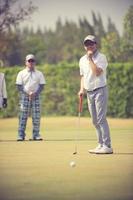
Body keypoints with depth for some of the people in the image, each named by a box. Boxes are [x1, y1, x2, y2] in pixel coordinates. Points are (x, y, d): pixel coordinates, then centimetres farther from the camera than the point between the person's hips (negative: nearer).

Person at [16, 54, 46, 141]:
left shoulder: (39, 73, 10)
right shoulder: (21, 73, 6)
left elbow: (42, 86, 5)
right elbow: (19, 86, 1)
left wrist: (35, 93, -11)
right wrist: (27, 93, -12)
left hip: (36, 96, 1)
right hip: (24, 96, -1)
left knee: (36, 116, -3)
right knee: (23, 116, -5)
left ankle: (36, 135, 0)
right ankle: (21, 135, -3)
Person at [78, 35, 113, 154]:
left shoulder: (101, 57, -8)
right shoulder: (82, 60, 13)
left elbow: (97, 72, -23)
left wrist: (90, 59, -18)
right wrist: (82, 89, 9)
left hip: (100, 90, -7)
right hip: (89, 92, 7)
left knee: (101, 119, -13)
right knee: (95, 121, 9)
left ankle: (107, 146, -13)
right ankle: (101, 144, 15)